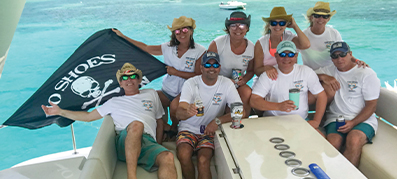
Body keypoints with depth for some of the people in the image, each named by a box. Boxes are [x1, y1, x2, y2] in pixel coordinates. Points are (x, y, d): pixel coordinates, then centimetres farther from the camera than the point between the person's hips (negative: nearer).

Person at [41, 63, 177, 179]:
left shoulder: (151, 94, 28)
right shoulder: (115, 102, 27)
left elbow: (159, 121, 30)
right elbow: (88, 116, 31)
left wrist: (158, 145, 18)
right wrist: (60, 112, 24)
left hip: (149, 142, 1)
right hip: (125, 140, -1)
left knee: (168, 157, -35)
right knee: (136, 124, -39)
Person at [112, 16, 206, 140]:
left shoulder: (199, 51, -6)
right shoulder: (168, 47, 5)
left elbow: (198, 76, -10)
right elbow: (146, 48, 11)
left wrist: (175, 72, -11)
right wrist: (122, 36, 13)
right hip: (167, 91, 4)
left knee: (174, 106, -33)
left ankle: (174, 128, 3)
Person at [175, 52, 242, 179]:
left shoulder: (226, 84, -5)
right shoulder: (190, 84, -8)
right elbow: (179, 113, -20)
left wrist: (218, 120, -25)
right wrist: (187, 112, -45)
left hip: (210, 132, 0)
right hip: (188, 129, 1)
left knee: (203, 161, -27)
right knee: (183, 156, -27)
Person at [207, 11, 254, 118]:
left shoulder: (251, 47, -3)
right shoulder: (217, 43, -14)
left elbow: (251, 70, 12)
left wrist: (244, 79, -11)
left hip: (238, 84, 3)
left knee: (247, 93, -28)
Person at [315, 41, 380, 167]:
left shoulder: (367, 74, 2)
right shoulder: (329, 71, 14)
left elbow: (371, 105, -1)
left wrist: (353, 123, -14)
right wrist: (323, 77, -5)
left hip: (362, 119, -2)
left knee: (354, 140, -35)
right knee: (333, 142, -31)